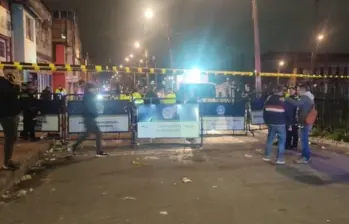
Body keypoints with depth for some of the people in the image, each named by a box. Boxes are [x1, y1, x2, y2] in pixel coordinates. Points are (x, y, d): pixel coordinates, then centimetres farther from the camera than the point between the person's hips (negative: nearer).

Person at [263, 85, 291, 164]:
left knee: (269, 139, 15)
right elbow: (287, 113, -4)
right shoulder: (283, 100, -10)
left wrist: (267, 121, 18)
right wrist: (286, 122, 9)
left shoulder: (268, 99, 5)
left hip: (271, 123, 5)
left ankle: (266, 156, 18)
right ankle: (280, 158, 1)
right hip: (280, 124, -5)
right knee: (281, 140, 3)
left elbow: (265, 112, 10)